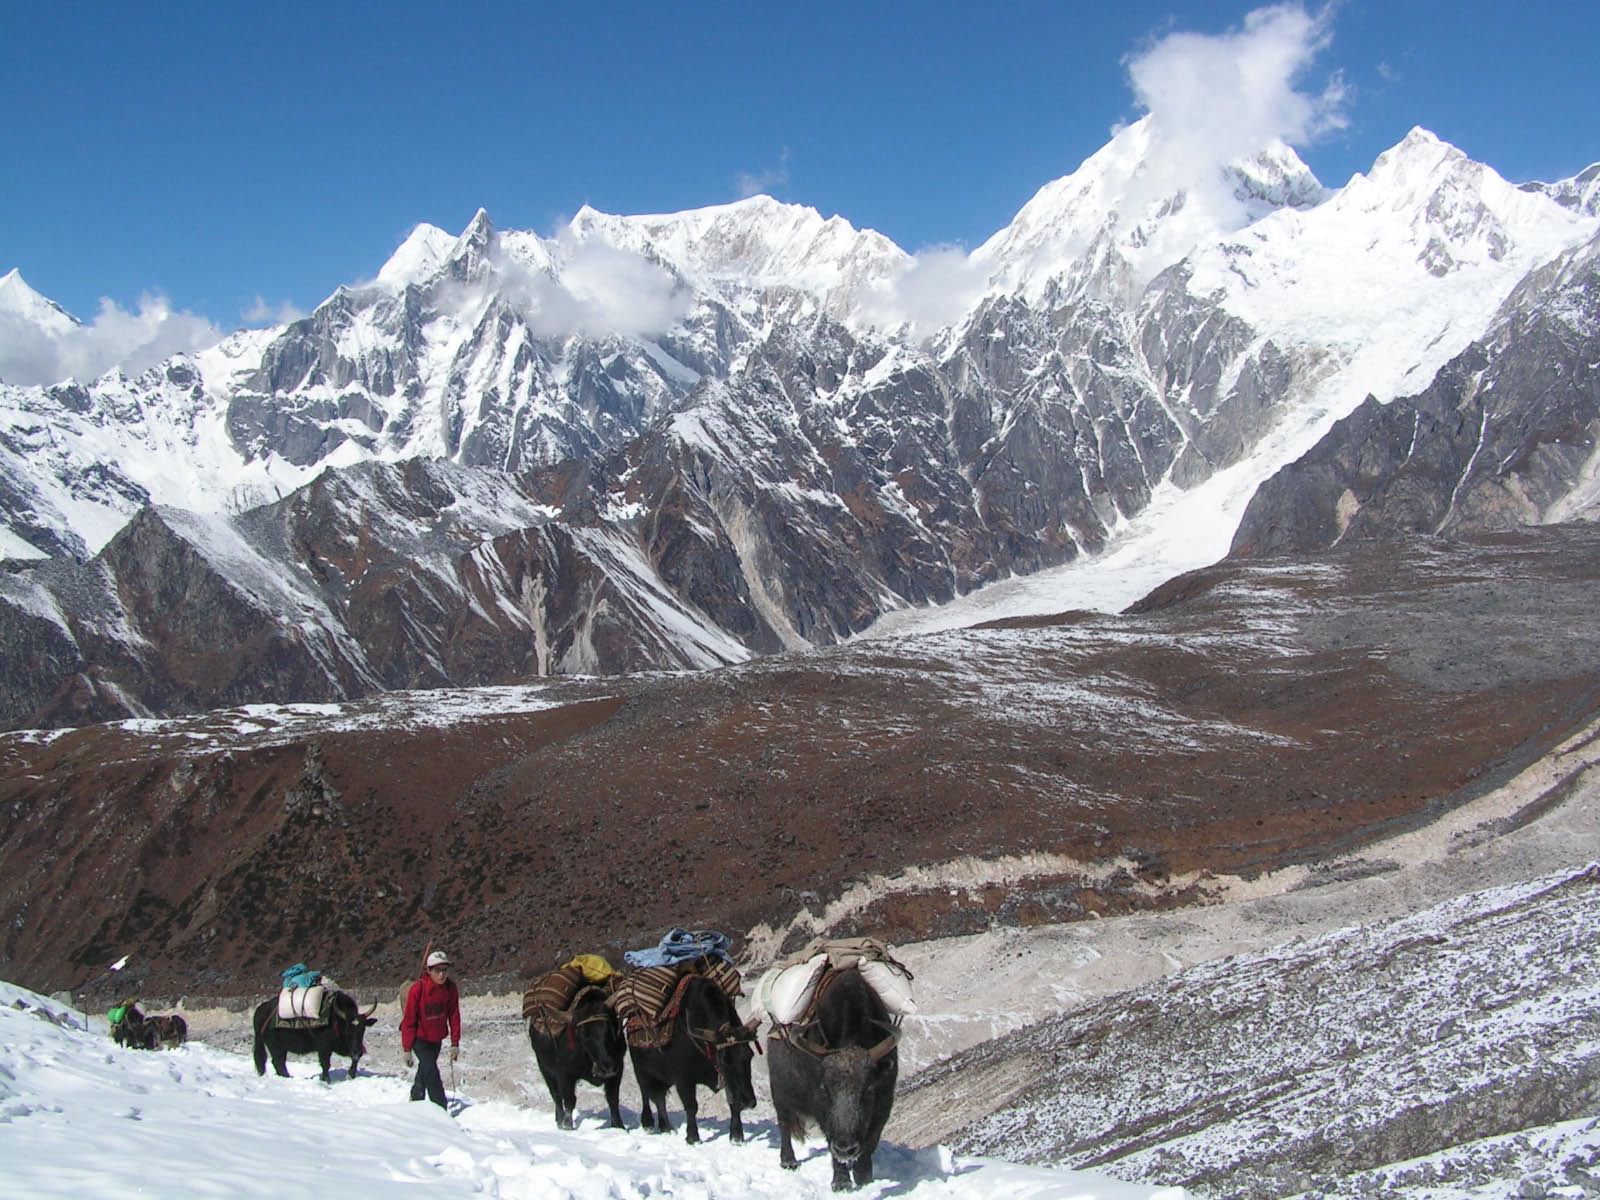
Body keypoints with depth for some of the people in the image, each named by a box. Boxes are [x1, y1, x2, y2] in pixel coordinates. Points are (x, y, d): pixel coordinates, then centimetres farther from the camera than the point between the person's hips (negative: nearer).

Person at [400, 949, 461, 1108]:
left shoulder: (450, 988, -12)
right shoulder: (418, 988, -24)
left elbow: (454, 1016, -4)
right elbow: (409, 1019, -17)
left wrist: (455, 1043, -6)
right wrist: (407, 1048, -15)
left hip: (436, 1038, 5)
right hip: (419, 1037, -5)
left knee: (425, 1071, 20)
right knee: (431, 1071, -19)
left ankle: (415, 1100, 41)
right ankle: (441, 1111, -20)